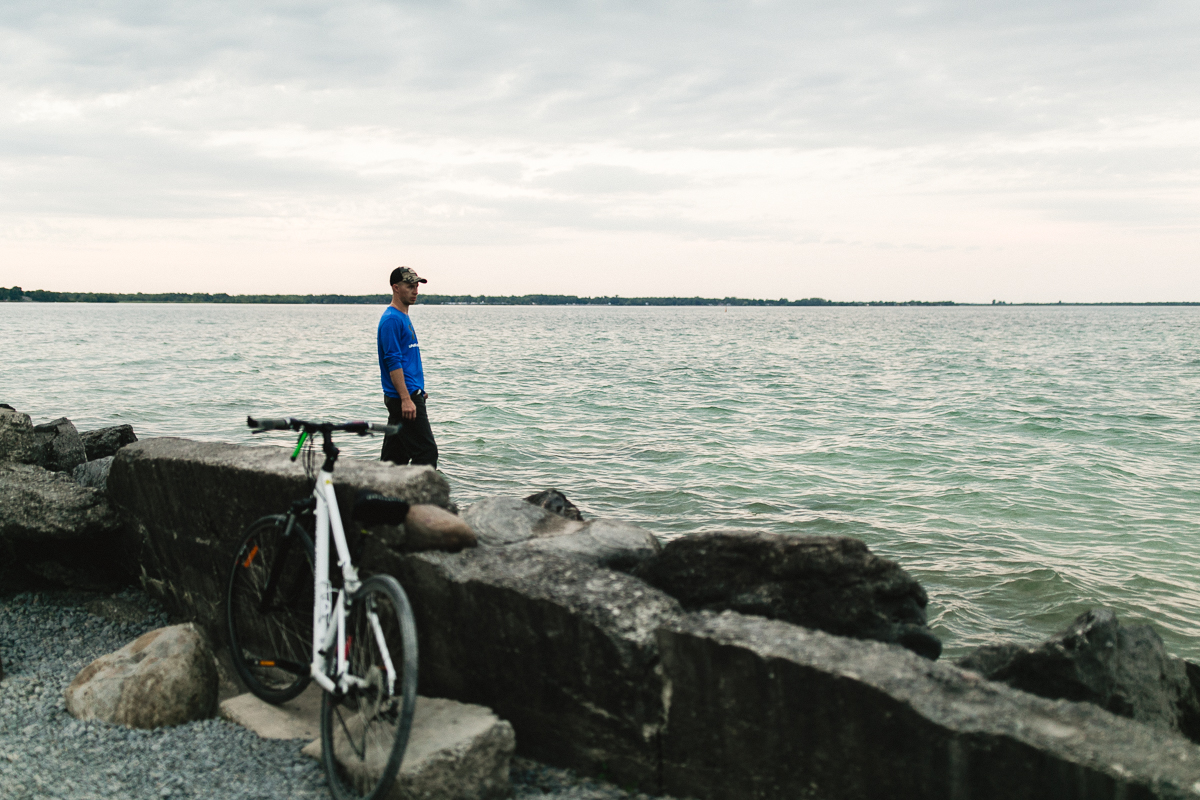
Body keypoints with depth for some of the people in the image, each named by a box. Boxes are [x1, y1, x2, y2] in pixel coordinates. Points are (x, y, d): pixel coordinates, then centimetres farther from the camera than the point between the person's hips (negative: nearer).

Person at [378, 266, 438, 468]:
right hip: (403, 397, -10)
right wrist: (406, 398, -24)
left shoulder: (403, 317, 18)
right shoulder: (391, 319, -13)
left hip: (408, 395, 10)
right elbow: (393, 362, -19)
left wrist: (418, 392, 24)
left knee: (395, 456, 12)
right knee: (427, 451, -11)